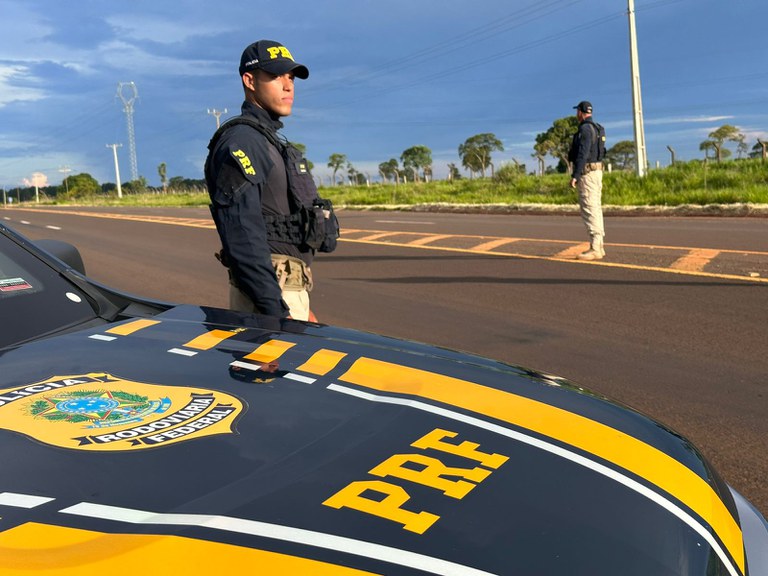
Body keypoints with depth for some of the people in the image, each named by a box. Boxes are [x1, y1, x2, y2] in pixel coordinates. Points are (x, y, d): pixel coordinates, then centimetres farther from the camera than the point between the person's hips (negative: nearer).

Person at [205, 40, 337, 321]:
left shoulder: (274, 142, 20)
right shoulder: (240, 142, -12)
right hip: (271, 292, -10)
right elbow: (243, 238, -22)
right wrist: (277, 311, -25)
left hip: (290, 290, 10)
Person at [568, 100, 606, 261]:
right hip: (596, 171, 10)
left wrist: (575, 175, -25)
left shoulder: (585, 129, -15)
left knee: (589, 210, -12)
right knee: (595, 208, 10)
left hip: (587, 173, -10)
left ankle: (595, 249, -15)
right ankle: (599, 246, 12)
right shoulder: (596, 129, 18)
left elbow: (582, 154, -23)